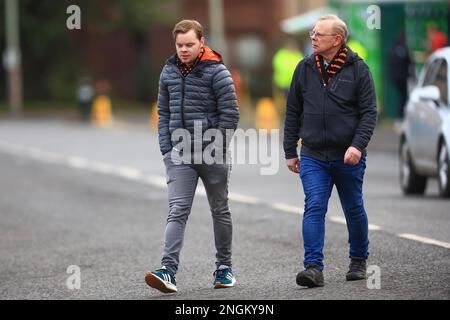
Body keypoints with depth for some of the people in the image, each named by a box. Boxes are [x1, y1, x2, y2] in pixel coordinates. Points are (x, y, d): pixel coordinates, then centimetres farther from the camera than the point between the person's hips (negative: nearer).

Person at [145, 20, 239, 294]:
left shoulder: (217, 72, -8)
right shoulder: (169, 72, 6)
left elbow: (230, 114, -9)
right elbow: (164, 112, 13)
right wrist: (166, 149, 4)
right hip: (180, 155, 3)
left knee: (220, 211, 11)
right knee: (178, 211, -9)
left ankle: (224, 267, 25)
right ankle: (169, 271, -19)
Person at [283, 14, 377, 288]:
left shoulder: (357, 69, -3)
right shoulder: (305, 69, 6)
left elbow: (369, 111, -6)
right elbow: (293, 112, 12)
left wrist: (358, 145, -19)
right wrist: (290, 151, 10)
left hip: (348, 157, -2)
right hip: (313, 157, 2)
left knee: (354, 210, 12)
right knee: (314, 209, -11)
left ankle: (359, 261, 30)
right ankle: (314, 267, -14)